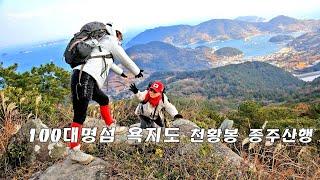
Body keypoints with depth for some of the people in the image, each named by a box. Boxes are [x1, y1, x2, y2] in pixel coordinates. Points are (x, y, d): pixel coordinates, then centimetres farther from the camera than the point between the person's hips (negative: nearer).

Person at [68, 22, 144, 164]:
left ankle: (111, 127, 37)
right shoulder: (110, 40, 6)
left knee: (104, 100, 25)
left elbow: (109, 62, 47)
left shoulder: (101, 43, 31)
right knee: (80, 115, -9)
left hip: (88, 80, 10)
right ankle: (74, 151, -5)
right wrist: (137, 72, 27)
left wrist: (121, 72, 62)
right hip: (83, 79, -10)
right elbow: (124, 58, 12)